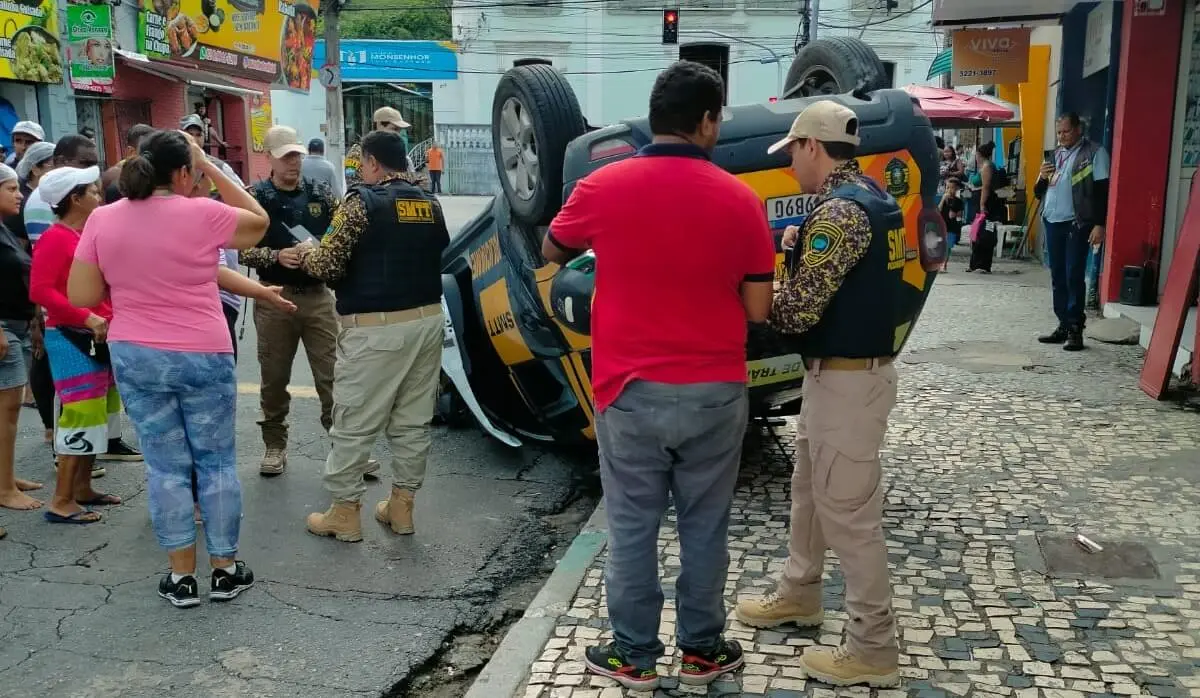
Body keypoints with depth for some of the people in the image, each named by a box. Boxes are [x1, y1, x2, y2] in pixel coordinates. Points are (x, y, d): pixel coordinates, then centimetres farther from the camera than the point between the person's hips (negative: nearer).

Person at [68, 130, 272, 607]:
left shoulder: (102, 219, -1)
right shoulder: (201, 214, -12)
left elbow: (81, 295, 1)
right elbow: (259, 221, 6)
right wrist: (211, 166, 5)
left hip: (134, 357, 3)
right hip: (203, 356, -3)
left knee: (165, 466, 10)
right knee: (216, 462, 11)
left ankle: (181, 575, 17)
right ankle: (225, 569, 19)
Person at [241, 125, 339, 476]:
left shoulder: (321, 193, 5)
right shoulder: (255, 197, 0)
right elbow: (242, 249, -4)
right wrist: (276, 256, -19)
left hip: (318, 296, 1)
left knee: (333, 375, 0)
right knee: (274, 377, 9)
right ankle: (275, 445, 23)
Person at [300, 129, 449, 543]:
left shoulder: (362, 202, -9)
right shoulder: (430, 205, 10)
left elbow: (329, 265, -12)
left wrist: (305, 254, 9)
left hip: (375, 328, -6)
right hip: (426, 321, 7)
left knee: (353, 423, 4)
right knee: (413, 421, 12)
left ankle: (345, 512, 12)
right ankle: (401, 505, 20)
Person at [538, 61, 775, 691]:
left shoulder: (602, 187, -6)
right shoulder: (739, 199, -6)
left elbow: (552, 252, 13)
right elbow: (757, 309, -3)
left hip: (629, 390, 0)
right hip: (714, 392, 1)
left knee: (632, 527, 11)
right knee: (704, 526, 14)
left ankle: (633, 656, 24)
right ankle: (702, 651, 28)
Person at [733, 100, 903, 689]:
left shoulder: (841, 211, -22)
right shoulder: (870, 198, 11)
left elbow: (799, 311, -24)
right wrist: (800, 248, 5)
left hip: (848, 380, -10)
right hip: (840, 373, 10)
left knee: (849, 512, -1)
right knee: (809, 489, 22)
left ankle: (873, 651, 11)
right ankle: (798, 595, 40)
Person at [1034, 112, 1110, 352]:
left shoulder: (1094, 153, -2)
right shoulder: (1055, 154, 17)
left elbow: (1102, 191, -8)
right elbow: (1039, 192, 20)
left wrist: (1099, 224, -17)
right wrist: (1042, 178, -2)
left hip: (1076, 224, -6)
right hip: (1052, 222, 6)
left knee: (1074, 277, -8)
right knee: (1057, 277, 9)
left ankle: (1075, 330, -5)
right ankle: (1063, 326, 16)